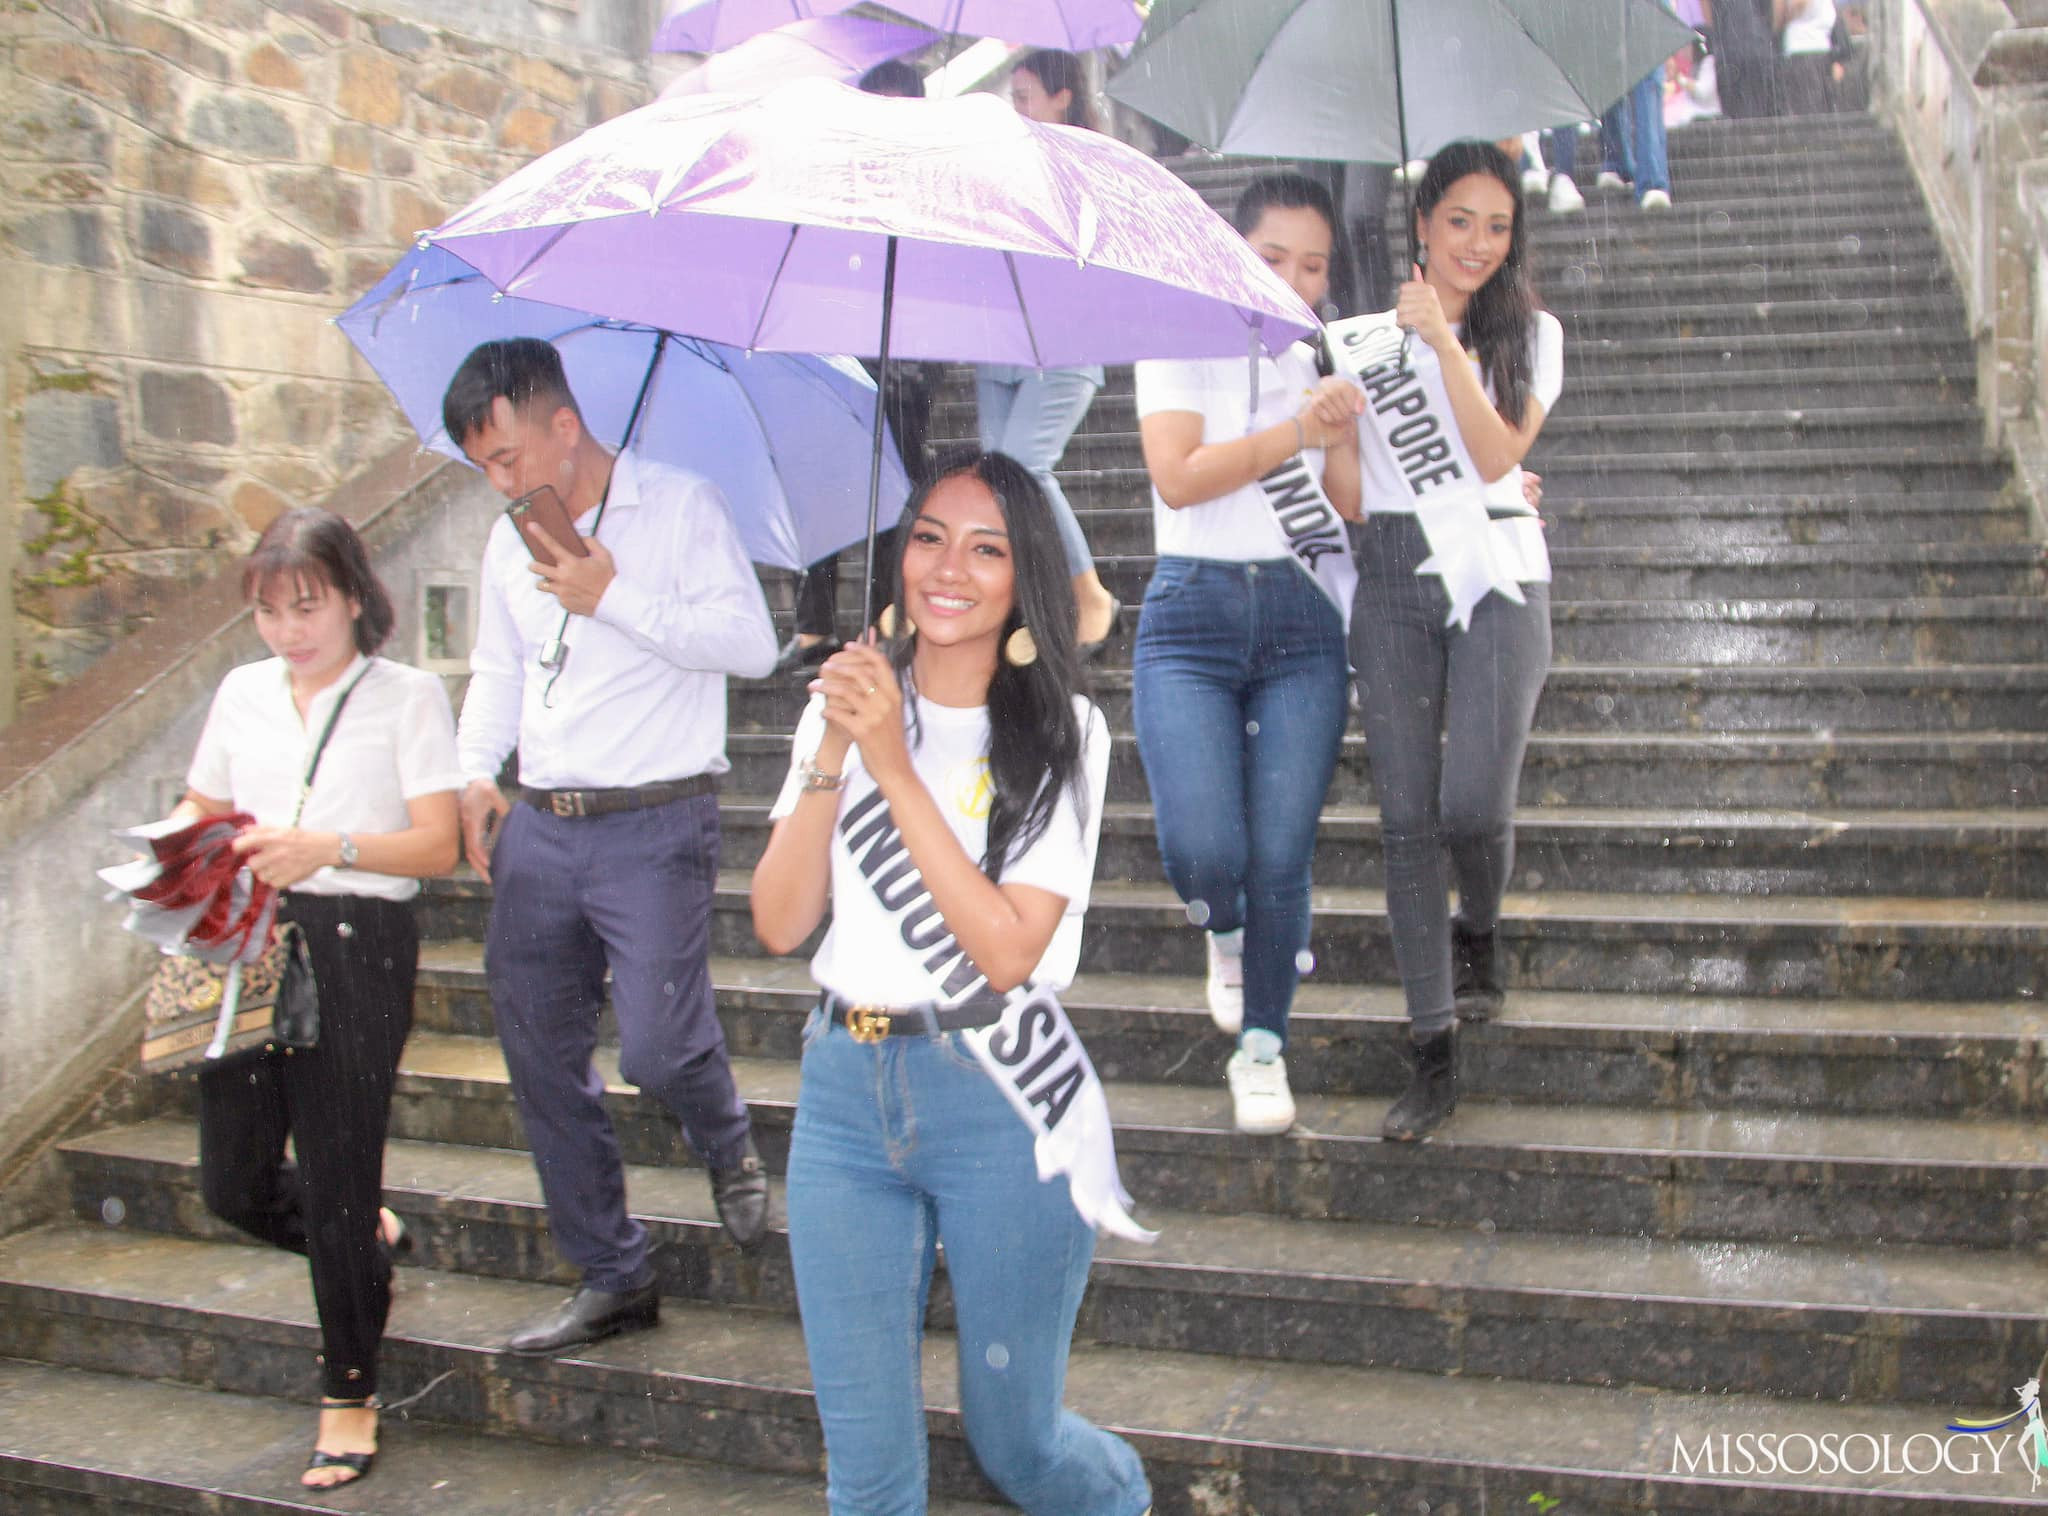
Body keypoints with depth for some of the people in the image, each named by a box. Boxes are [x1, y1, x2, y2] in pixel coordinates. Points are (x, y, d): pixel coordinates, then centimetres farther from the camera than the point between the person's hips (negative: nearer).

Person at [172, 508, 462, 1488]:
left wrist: (328, 846, -23)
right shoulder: (241, 693, 13)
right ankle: (370, 1237, 38)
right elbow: (202, 809, 20)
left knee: (335, 1177, 0)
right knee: (234, 1182, 6)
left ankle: (349, 1395, 20)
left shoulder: (407, 697, -2)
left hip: (358, 944, -5)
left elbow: (438, 846, -8)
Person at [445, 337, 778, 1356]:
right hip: (537, 832, 6)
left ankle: (726, 1143, 20)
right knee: (543, 1069, 7)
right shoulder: (511, 540, 16)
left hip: (654, 825, -6)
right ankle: (610, 1279, 22)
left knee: (656, 1049, -17)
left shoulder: (681, 507, -4)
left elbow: (750, 642, -13)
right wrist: (474, 774, 8)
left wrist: (615, 597, -16)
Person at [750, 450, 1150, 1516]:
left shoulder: (1061, 735, -7)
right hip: (844, 1095, 3)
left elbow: (1008, 951, -17)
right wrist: (832, 756, -15)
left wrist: (896, 767, -20)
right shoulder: (847, 702, 4)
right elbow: (778, 924, -3)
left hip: (1000, 1102, -3)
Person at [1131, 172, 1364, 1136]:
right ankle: (1225, 931, 23)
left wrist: (1340, 441, -12)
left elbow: (1354, 509, 7)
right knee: (1202, 849, -15)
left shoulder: (1327, 367, 15)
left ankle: (1262, 1048, 16)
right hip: (1195, 610, -2)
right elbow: (1178, 476, -10)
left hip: (1303, 616, 3)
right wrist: (1296, 430, -15)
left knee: (1281, 854, -3)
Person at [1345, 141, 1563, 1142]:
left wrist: (1445, 340, -11)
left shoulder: (1530, 333, 9)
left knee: (1473, 802, -16)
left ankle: (1479, 935, 20)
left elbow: (1499, 453, -7)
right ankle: (1432, 1052, 6)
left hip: (1496, 573, -1)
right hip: (1393, 577, 1)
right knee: (1406, 816, -2)